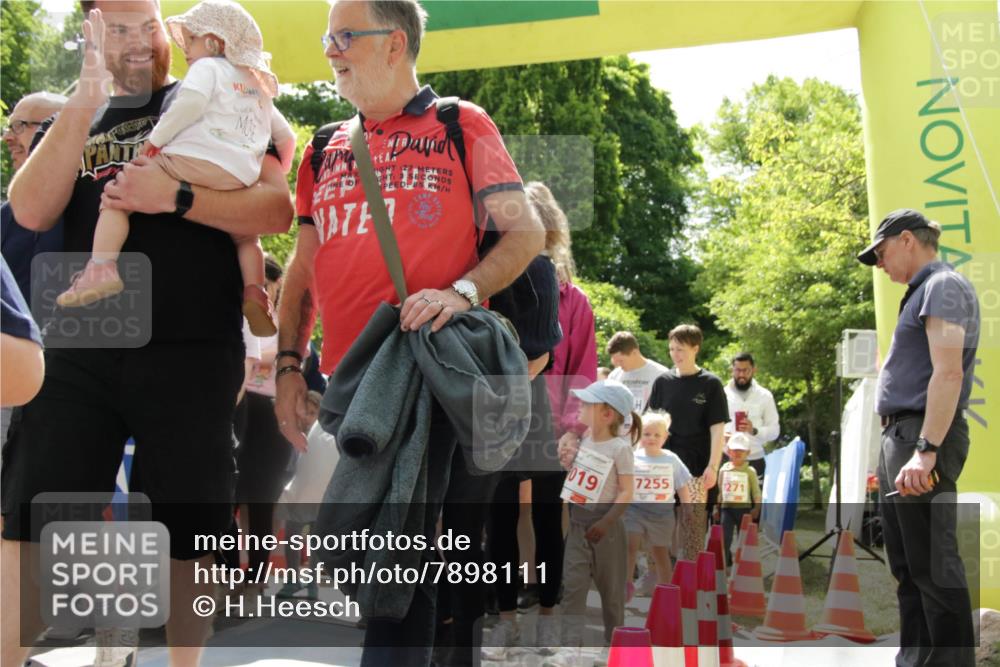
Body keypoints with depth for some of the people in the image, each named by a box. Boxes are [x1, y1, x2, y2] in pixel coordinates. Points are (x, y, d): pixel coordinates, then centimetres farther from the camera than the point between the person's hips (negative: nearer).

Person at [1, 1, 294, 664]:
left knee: (188, 529, 7)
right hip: (81, 350, 3)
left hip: (193, 355, -2)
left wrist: (173, 198, -19)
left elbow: (277, 209, -6)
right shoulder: (73, 119, 14)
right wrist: (85, 102, -11)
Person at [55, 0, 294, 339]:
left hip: (193, 160, -6)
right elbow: (286, 136, 32)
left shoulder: (208, 67, 10)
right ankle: (255, 291, 0)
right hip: (239, 180, 6)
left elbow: (189, 104, -8)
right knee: (246, 237, 25)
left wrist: (154, 141, -1)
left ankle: (101, 266, -17)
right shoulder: (260, 88, 31)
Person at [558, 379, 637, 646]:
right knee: (572, 585, -4)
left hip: (606, 524, -5)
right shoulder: (580, 440, 5)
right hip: (577, 522, 5)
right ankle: (570, 644, -5)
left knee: (610, 587, 9)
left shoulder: (620, 448, -13)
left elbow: (627, 492, -15)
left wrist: (605, 522, -21)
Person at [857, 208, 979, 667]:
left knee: (932, 565, -10)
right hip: (901, 437, 11)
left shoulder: (943, 286, -9)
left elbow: (948, 373, -21)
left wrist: (926, 450, -28)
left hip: (923, 438, -11)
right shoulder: (922, 291, 21)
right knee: (907, 565, 13)